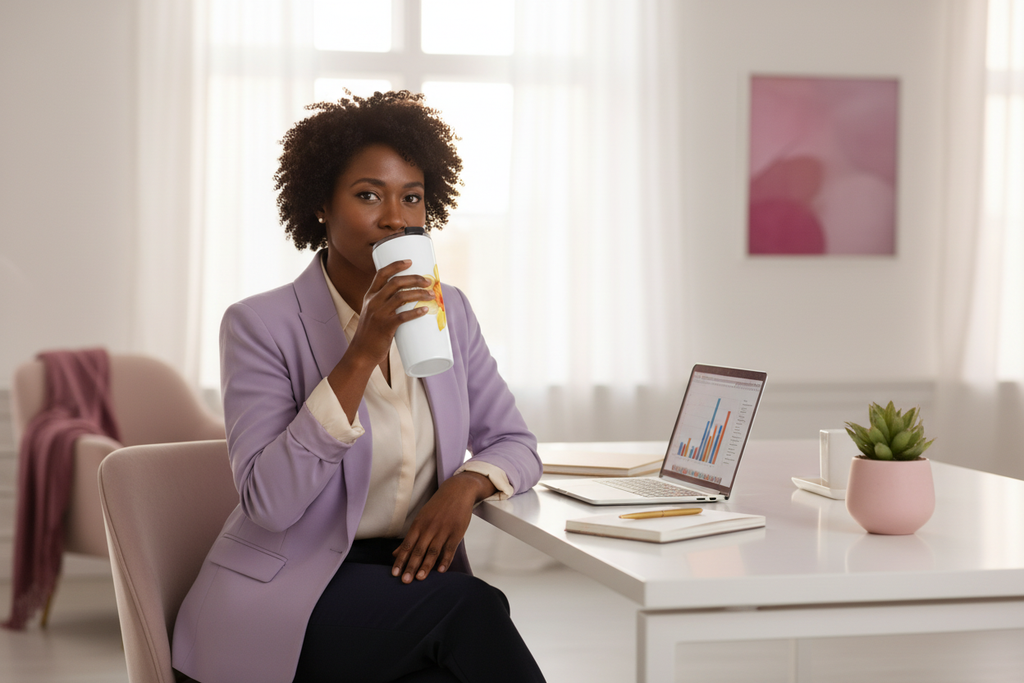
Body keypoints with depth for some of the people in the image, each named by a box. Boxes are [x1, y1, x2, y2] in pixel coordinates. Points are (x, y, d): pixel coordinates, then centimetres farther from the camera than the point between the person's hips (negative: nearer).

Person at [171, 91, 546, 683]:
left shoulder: (448, 313, 8)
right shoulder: (260, 325, -8)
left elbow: (516, 446, 13)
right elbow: (267, 503, -18)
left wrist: (466, 484, -11)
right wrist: (362, 354, -25)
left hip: (414, 576, 4)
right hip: (289, 595, -4)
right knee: (473, 607, -28)